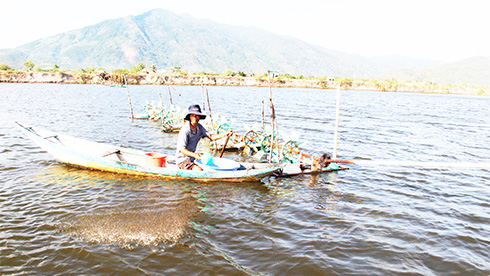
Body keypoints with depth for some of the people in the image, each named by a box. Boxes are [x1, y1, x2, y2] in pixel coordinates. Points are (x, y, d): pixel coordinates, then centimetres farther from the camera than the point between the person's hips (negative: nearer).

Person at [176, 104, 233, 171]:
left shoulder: (199, 127, 5)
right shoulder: (184, 130, -19)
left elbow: (211, 137, -1)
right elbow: (181, 149, -23)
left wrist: (226, 134, -14)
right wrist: (194, 155, -40)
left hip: (192, 159, 8)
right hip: (183, 161, -8)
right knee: (199, 170, -28)